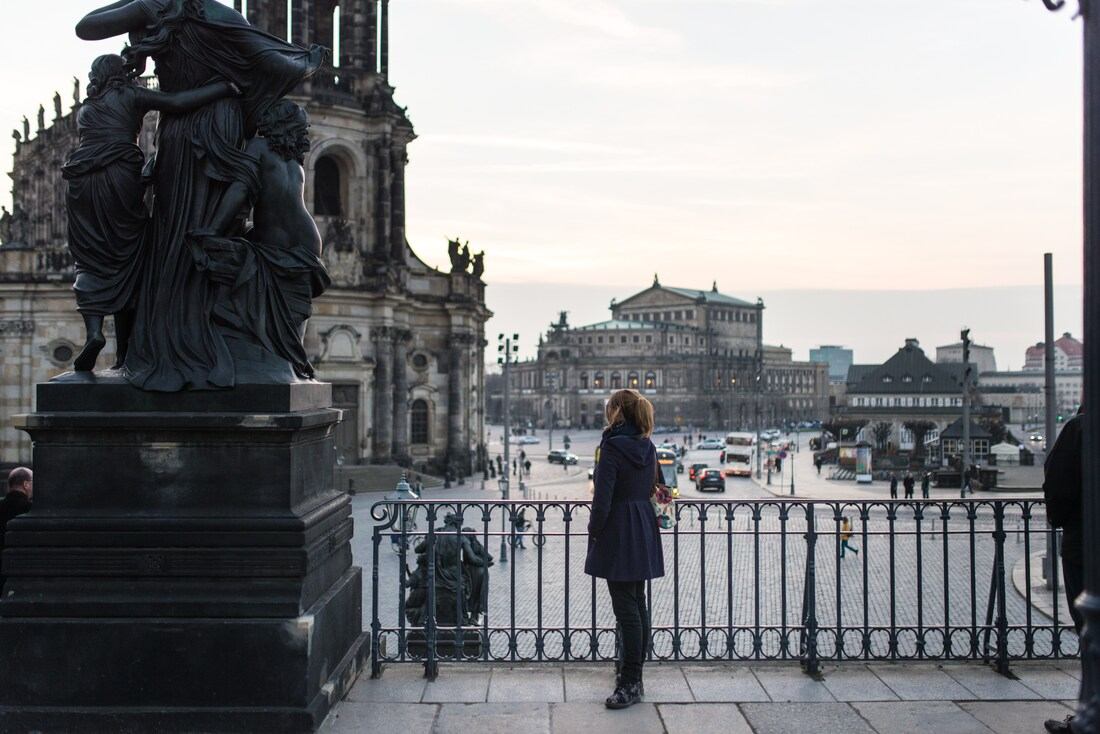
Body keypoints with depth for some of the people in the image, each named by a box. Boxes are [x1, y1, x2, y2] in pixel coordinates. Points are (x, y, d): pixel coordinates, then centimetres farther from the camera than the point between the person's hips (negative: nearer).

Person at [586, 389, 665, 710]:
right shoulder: (648, 448, 9)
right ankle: (634, 679, 21)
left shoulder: (612, 448, -15)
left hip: (618, 535, -8)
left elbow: (602, 499, -18)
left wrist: (594, 531, -4)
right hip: (644, 531, 8)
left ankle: (630, 684, -2)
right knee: (638, 605, 13)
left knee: (626, 609, -5)